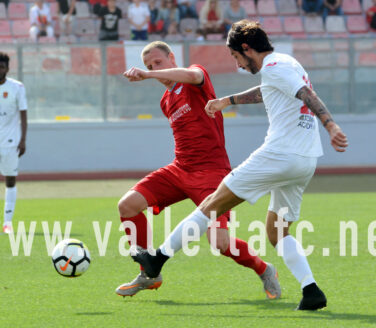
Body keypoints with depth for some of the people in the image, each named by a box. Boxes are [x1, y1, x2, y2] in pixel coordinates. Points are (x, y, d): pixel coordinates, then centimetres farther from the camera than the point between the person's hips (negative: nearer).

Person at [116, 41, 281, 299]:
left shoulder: (198, 73, -1)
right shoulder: (166, 102, 20)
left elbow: (192, 75, -28)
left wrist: (147, 75, -36)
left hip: (210, 170, -7)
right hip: (180, 169, 7)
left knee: (219, 244, -20)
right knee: (128, 205, -9)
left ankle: (263, 270, 10)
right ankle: (150, 274, 5)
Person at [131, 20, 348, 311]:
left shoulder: (272, 67, -8)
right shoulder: (288, 64, 22)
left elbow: (308, 96, -22)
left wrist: (331, 126, -34)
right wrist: (227, 101, 51)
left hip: (279, 154, -9)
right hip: (306, 162, 9)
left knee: (214, 203, 0)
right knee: (277, 231, 15)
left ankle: (158, 259, 6)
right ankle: (311, 290, -4)